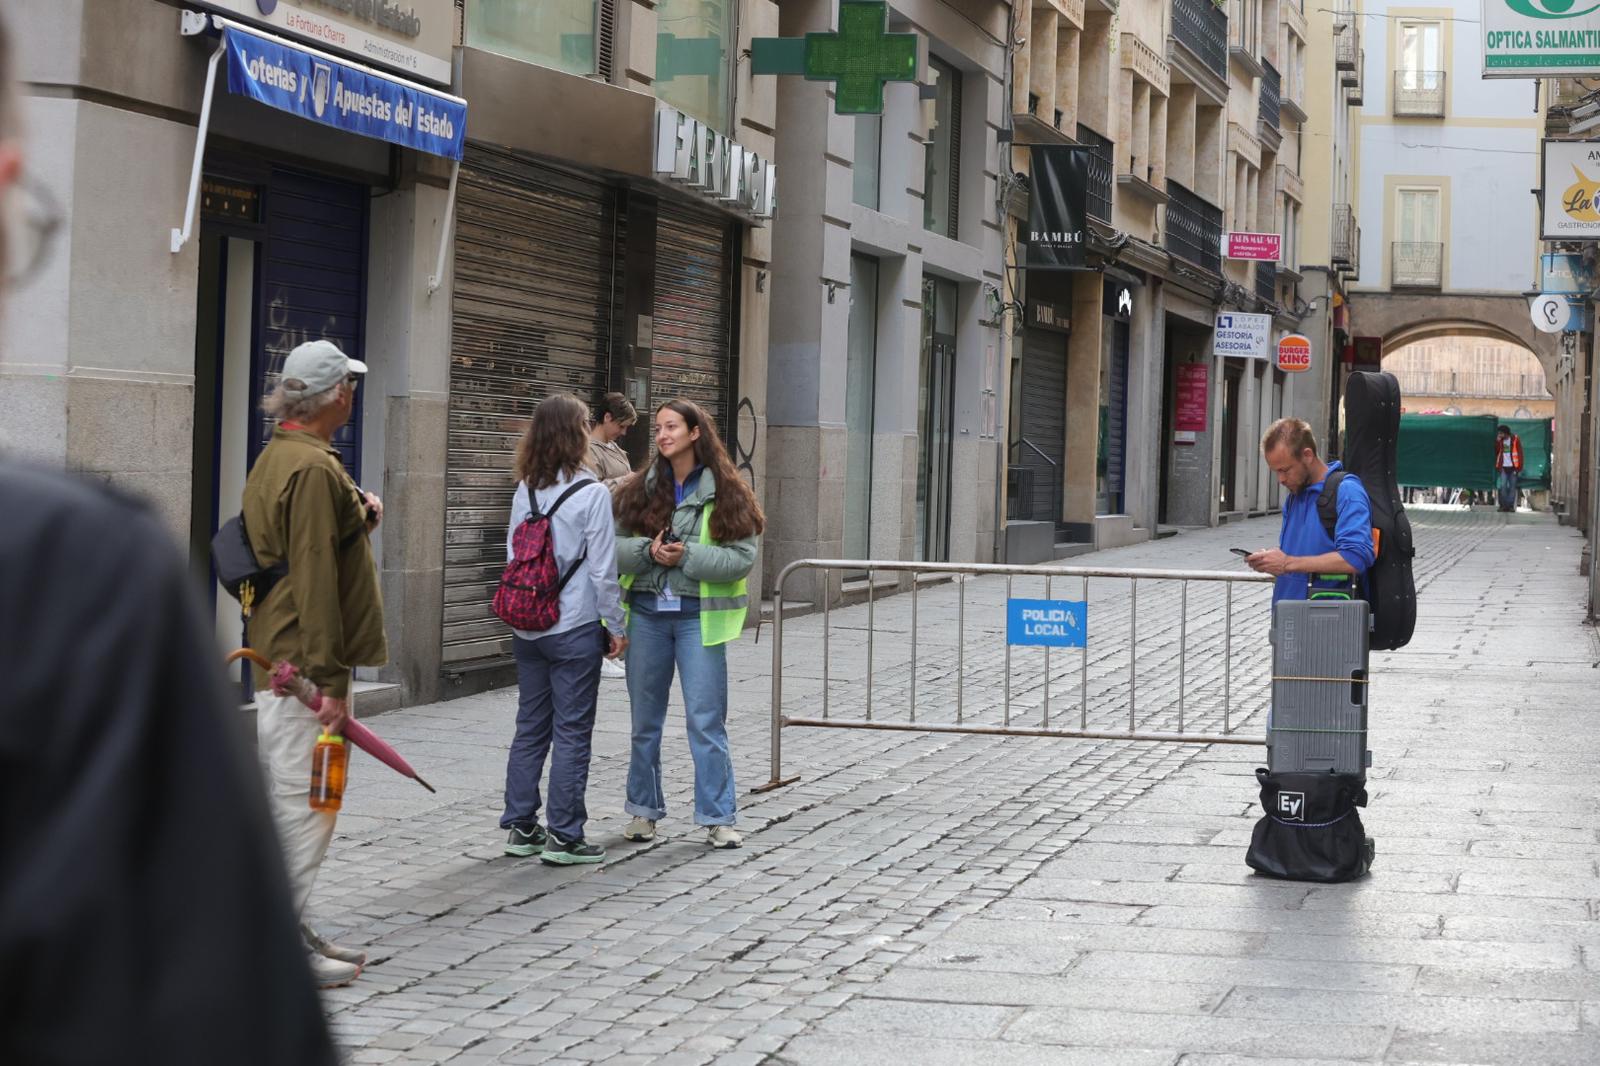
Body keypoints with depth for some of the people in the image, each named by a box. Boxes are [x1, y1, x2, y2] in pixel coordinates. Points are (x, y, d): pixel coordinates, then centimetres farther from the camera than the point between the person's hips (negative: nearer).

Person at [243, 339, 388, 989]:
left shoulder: (277, 457, 16)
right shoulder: (312, 466, -17)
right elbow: (314, 579, -22)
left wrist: (358, 520, 10)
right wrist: (330, 680, -23)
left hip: (278, 663, 11)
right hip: (301, 666, -11)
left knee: (291, 804, 16)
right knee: (301, 806, -6)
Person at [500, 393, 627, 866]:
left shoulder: (526, 491, 4)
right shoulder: (591, 493, -12)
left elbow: (513, 555, 9)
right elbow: (603, 569, -11)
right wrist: (616, 626, -1)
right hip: (575, 628, -6)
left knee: (530, 727, 14)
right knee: (571, 733, 1)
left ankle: (520, 828, 18)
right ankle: (563, 836, 3)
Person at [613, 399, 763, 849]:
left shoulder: (725, 492, -3)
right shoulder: (639, 490, 6)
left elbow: (742, 557, -8)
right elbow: (612, 545, 4)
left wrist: (687, 556, -18)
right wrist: (647, 551, -15)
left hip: (699, 616, -3)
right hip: (646, 613, 3)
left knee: (706, 719, -4)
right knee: (645, 718, 12)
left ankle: (717, 818, 3)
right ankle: (644, 810, 24)